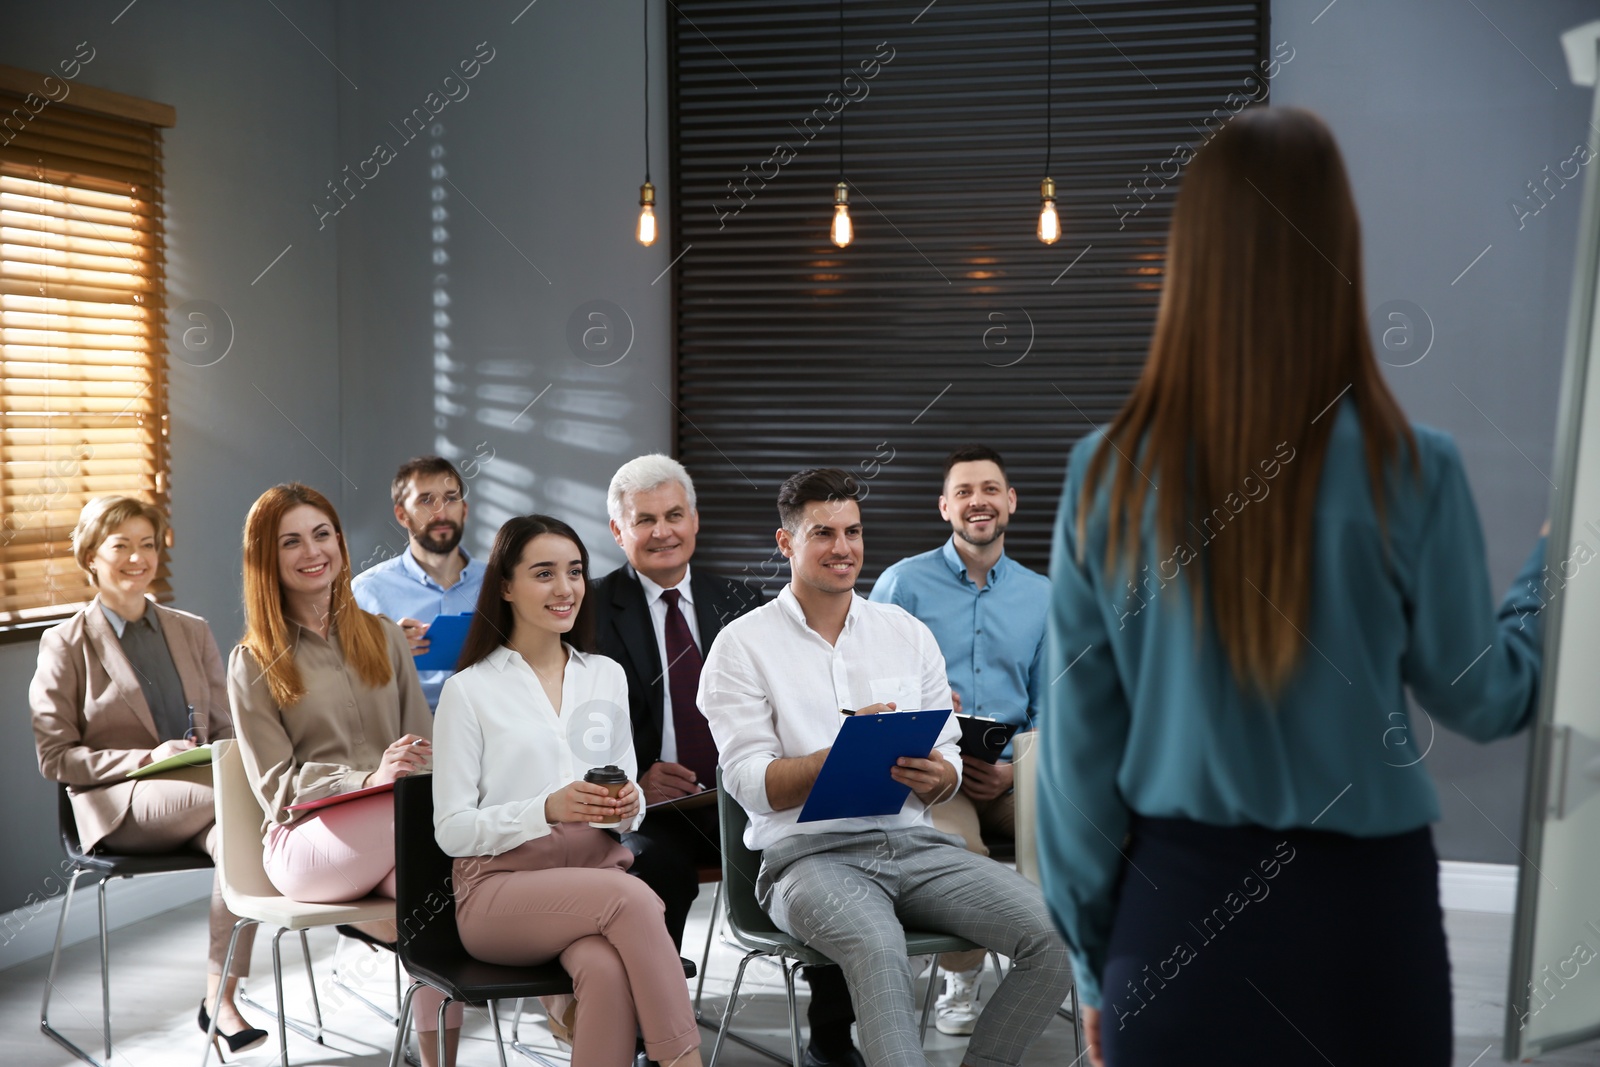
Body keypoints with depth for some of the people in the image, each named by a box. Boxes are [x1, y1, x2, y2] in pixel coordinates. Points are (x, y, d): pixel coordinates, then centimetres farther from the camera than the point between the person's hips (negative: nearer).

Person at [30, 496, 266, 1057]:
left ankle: (220, 998, -21)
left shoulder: (192, 631, 18)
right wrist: (147, 759, -14)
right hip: (120, 806, -4)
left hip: (199, 790, 4)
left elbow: (226, 727, 17)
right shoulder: (65, 644, 5)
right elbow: (55, 757, 0)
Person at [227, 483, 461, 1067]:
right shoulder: (254, 663, 7)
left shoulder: (384, 637, 18)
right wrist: (367, 781, -19)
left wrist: (418, 774, -12)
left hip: (388, 835, 3)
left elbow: (425, 745, 14)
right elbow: (277, 785, -1)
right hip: (307, 841, -3)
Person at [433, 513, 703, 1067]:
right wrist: (548, 809, -17)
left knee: (607, 969, -33)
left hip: (598, 870, 3)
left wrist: (628, 806, -5)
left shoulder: (606, 675, 16)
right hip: (501, 884, -3)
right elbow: (451, 831, -2)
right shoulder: (468, 691, 2)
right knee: (631, 898, -34)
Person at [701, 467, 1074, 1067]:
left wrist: (936, 776, -9)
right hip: (810, 853, -4)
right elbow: (751, 785, -5)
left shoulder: (908, 633, 16)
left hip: (913, 843, 5)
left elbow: (948, 766, 16)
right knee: (879, 950, -37)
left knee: (1057, 935, -18)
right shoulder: (743, 645, 4)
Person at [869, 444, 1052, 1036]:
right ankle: (961, 982, -6)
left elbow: (1049, 711, 13)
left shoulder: (1042, 596, 15)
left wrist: (1012, 771, -6)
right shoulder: (903, 583, 6)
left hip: (1012, 776, 3)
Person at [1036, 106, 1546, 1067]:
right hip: (1360, 912, -1)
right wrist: (1552, 568, 20)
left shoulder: (1109, 476, -9)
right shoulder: (1410, 472, -13)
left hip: (1174, 907, 1)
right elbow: (1486, 699, 2)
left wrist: (1096, 961, 10)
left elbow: (1078, 744, -3)